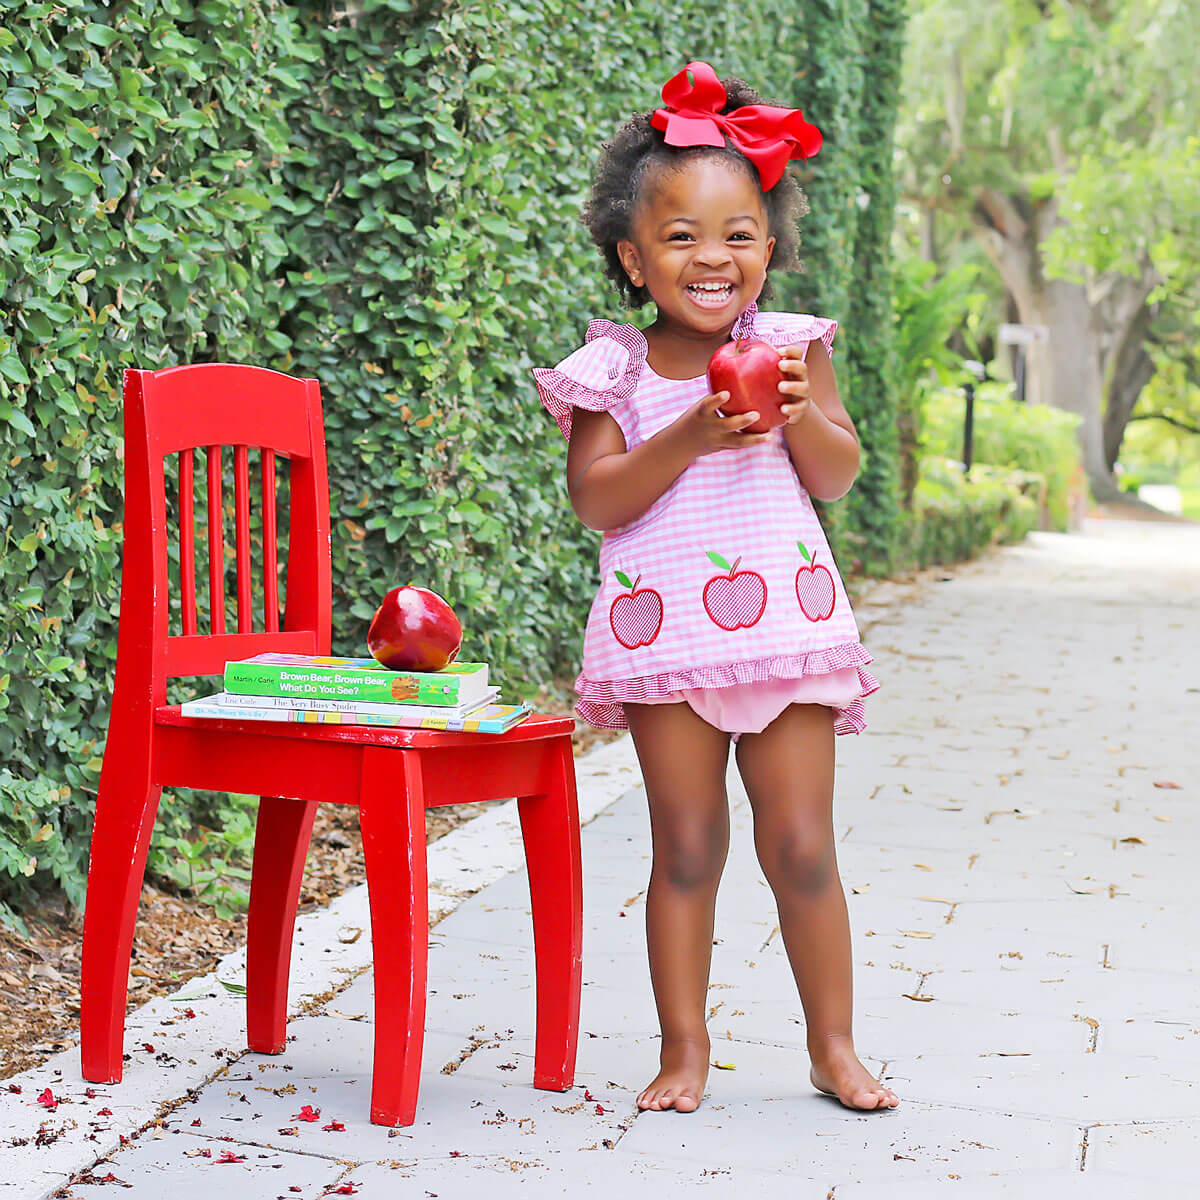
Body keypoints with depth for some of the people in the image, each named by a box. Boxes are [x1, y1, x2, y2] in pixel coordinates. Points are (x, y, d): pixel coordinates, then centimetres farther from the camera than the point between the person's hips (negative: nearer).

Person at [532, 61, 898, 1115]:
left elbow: (838, 476, 2)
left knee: (802, 846, 5)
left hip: (786, 628, 1)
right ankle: (685, 1048, 18)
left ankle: (834, 1046, 19)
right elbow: (597, 498, -11)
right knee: (686, 851, 5)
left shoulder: (790, 349, 4)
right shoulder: (612, 375, -1)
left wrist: (802, 415, -17)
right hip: (665, 636, -1)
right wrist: (692, 436, -21)